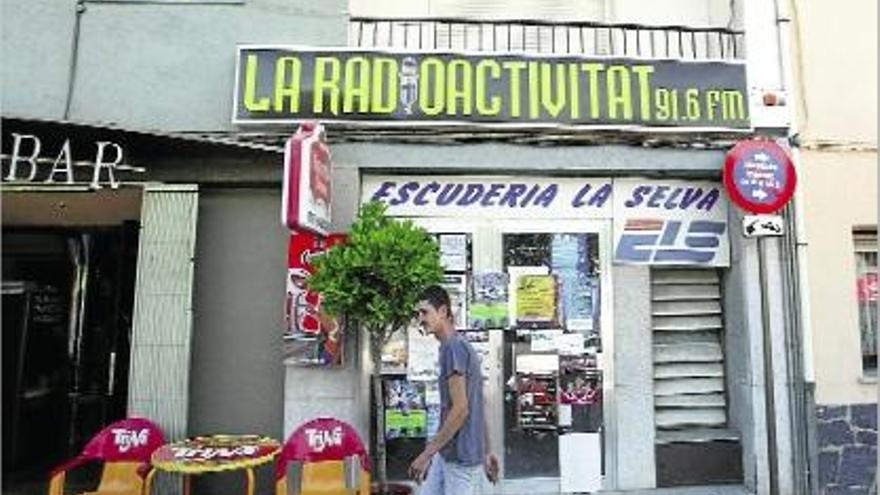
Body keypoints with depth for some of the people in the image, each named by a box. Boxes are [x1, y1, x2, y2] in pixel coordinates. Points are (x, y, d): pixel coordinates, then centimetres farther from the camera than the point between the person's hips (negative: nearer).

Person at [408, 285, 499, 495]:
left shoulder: (454, 347, -17)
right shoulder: (460, 347, 12)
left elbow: (460, 409, -22)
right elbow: (477, 407, 15)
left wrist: (427, 454, -19)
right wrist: (486, 452, 20)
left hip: (461, 457, -9)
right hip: (446, 454, 9)